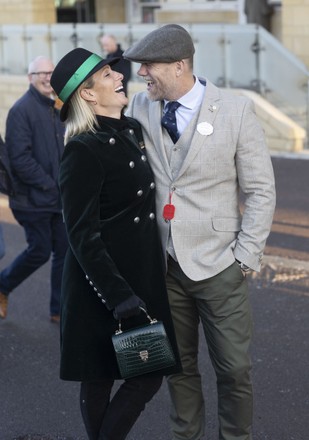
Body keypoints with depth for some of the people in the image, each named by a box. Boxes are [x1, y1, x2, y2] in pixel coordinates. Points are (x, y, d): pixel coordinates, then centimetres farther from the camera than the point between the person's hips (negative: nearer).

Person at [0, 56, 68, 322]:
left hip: (60, 198, 7)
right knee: (40, 252, -1)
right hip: (34, 198, -7)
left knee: (64, 251, 7)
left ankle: (60, 310, 17)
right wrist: (50, 185, -17)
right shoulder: (21, 110, -12)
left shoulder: (55, 108, 11)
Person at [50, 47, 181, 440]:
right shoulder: (83, 150, -18)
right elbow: (82, 235, -19)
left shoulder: (132, 131, 8)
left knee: (149, 375, 9)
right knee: (98, 381, 4)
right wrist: (118, 297, -23)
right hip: (102, 282, -8)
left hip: (142, 276, 8)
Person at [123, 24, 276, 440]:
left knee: (234, 368, 6)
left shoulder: (236, 110, -10)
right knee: (178, 365, 16)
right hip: (163, 263, 3)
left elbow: (261, 191, -5)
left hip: (218, 265, -3)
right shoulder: (140, 107, -1)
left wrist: (246, 256, -8)